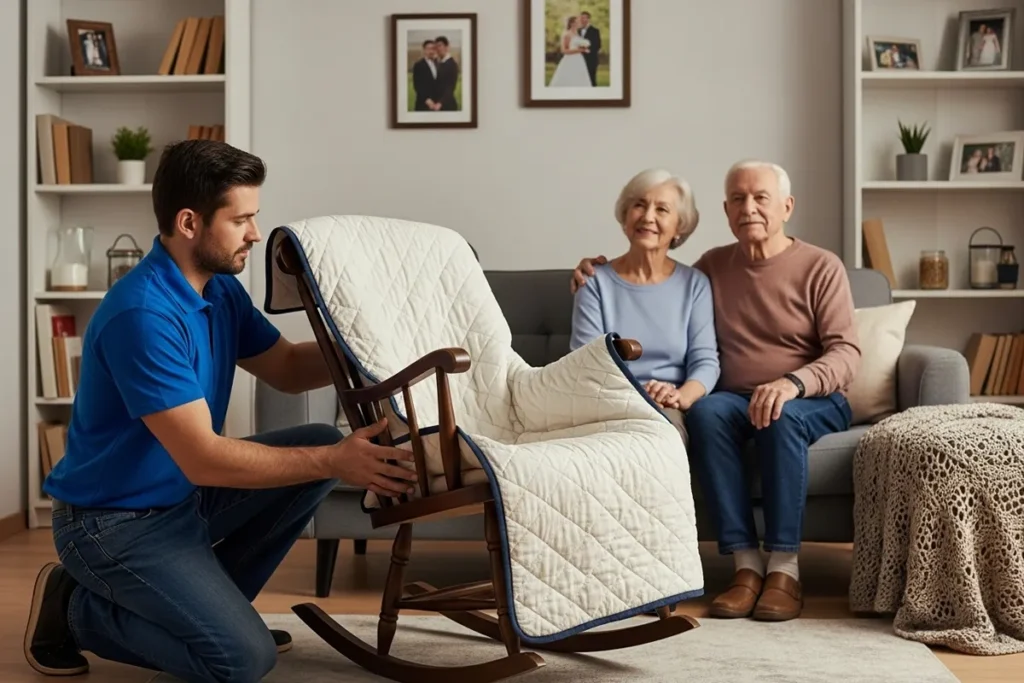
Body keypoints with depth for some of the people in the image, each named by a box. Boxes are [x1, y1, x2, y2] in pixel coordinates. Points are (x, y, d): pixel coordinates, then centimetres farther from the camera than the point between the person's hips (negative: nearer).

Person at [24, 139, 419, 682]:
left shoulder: (221, 289, 0)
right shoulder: (142, 314, -29)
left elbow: (287, 368, 10)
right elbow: (203, 458, -31)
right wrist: (335, 463, -30)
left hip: (186, 492, 9)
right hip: (116, 520, -9)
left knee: (322, 442, -1)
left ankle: (210, 602, 11)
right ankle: (74, 607, 4)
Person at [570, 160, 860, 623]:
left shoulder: (820, 267, -1)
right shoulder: (713, 265, 11)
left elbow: (846, 355, -10)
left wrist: (792, 383, -31)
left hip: (812, 400, -2)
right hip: (735, 399, 3)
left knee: (782, 418, -37)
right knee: (705, 411, -32)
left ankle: (784, 568, -29)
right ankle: (746, 565, -30)